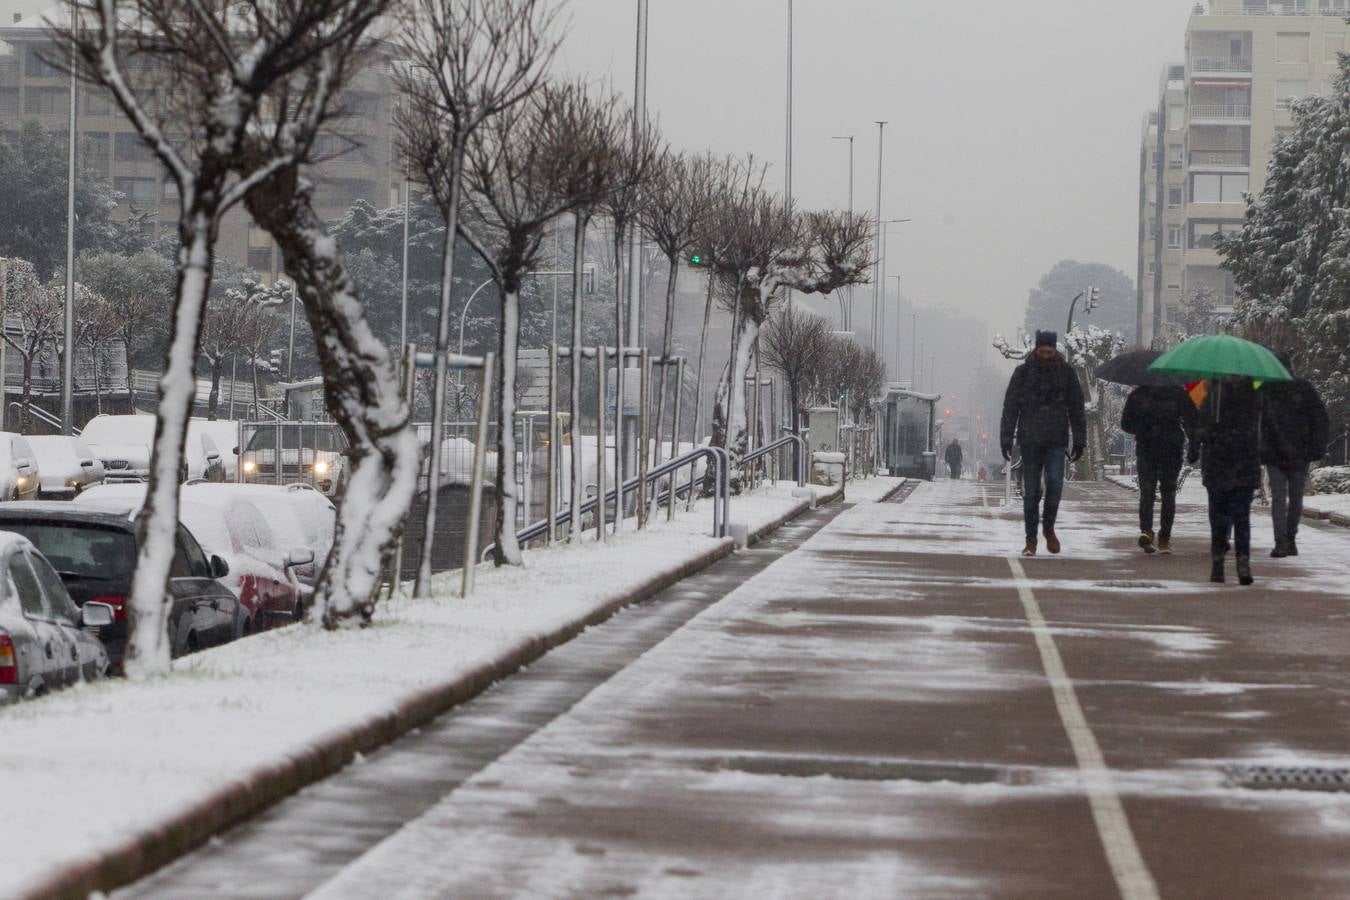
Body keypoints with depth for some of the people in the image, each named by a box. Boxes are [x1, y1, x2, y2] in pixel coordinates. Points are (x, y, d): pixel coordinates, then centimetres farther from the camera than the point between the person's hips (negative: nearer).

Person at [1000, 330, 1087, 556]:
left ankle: (1049, 527, 7)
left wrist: (1079, 441, 5)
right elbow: (1010, 408, 2)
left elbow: (1076, 408, 9)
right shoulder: (1023, 373, 2)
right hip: (1030, 440, 0)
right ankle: (1031, 539, 8)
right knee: (1031, 491, 0)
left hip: (1056, 441, 0)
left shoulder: (1066, 373, 5)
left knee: (1055, 483, -16)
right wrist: (1006, 440, -4)